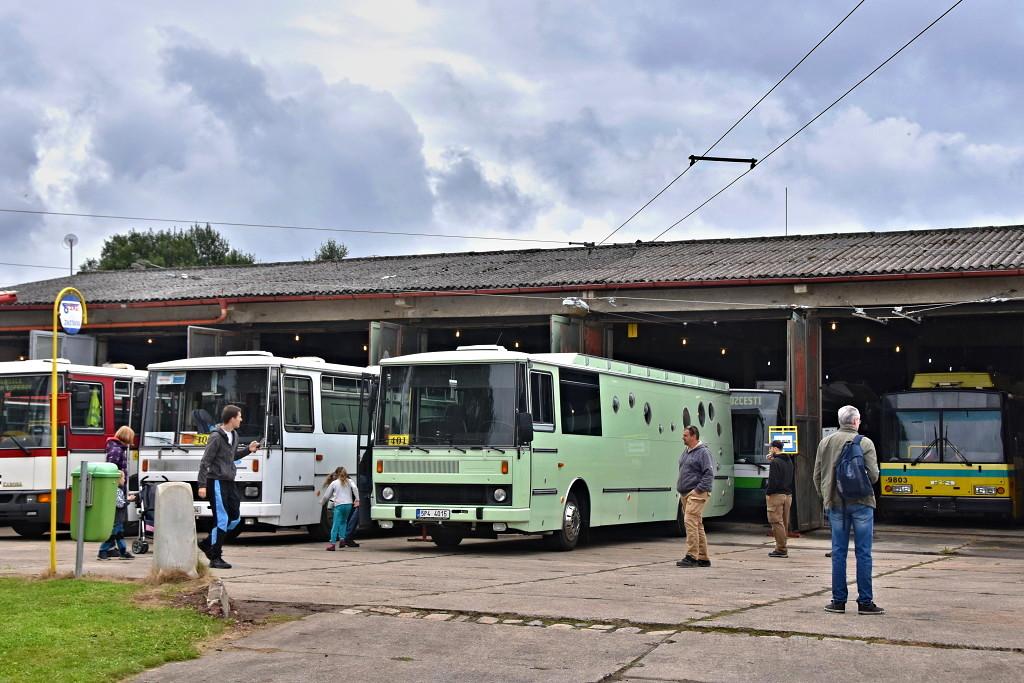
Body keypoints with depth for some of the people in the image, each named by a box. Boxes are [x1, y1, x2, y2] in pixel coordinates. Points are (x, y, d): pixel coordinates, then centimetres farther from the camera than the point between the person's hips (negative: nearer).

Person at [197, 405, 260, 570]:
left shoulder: (234, 435, 13)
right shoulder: (216, 437, -13)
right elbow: (205, 462, -13)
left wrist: (248, 450, 11)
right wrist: (202, 485, -18)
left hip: (229, 482, 9)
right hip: (217, 482, -9)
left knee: (234, 518, 9)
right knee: (222, 519, -8)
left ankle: (208, 543, 22)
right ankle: (215, 558, -1)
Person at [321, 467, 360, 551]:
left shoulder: (333, 483, 9)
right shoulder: (349, 481, 14)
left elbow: (326, 496, 12)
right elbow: (355, 488, -6)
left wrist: (323, 503, 30)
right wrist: (357, 500, -7)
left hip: (339, 505, -3)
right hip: (349, 504, 3)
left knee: (335, 524, -4)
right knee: (343, 522, 19)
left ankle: (332, 543, -11)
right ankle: (342, 539, 7)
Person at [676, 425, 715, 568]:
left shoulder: (703, 452, -9)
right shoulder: (686, 453, 18)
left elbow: (709, 474, -15)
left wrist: (699, 489, -19)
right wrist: (680, 487, 15)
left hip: (697, 494, -9)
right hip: (686, 494, 9)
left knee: (690, 521, -18)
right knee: (697, 525, 11)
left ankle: (692, 556, -18)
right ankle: (703, 558, 16)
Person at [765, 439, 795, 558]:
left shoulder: (775, 462, -14)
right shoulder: (789, 461, 14)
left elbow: (773, 480, -20)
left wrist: (768, 493, -8)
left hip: (776, 495, -9)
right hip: (788, 494, 9)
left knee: (777, 522, -6)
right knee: (784, 523, 13)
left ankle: (781, 549, -8)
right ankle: (782, 548, 18)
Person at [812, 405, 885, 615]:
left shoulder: (825, 443, 5)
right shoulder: (865, 443, -6)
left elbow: (817, 476, 7)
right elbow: (873, 475, -10)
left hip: (836, 504, 3)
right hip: (861, 503, -3)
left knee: (839, 552, 7)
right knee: (863, 553, 1)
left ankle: (838, 601, 8)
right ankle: (865, 602, 3)